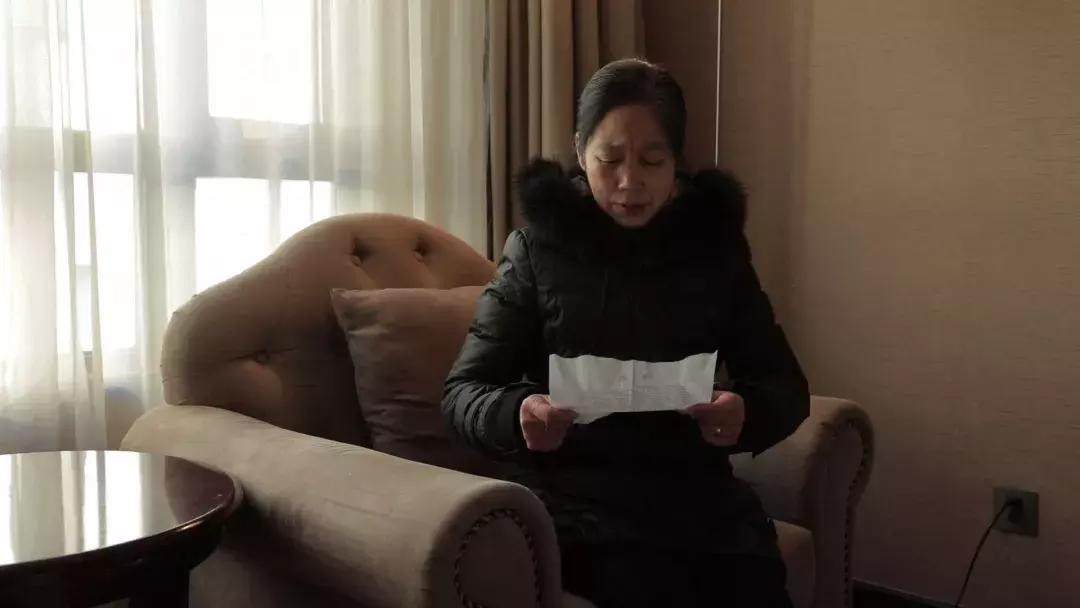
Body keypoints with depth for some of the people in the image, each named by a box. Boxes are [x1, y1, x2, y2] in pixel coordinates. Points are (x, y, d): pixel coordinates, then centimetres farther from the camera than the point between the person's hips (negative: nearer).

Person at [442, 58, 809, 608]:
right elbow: (463, 390, 2)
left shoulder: (715, 244, 7)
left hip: (697, 489, 2)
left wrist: (745, 413, -16)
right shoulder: (537, 247, 2)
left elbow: (786, 387, 7)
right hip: (575, 493, -2)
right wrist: (518, 415, -21)